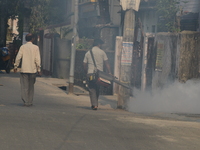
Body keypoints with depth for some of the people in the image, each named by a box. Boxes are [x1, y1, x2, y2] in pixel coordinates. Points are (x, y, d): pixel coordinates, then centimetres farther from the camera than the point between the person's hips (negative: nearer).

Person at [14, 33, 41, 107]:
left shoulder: (22, 47, 0)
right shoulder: (35, 47, -1)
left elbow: (18, 57, -3)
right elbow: (37, 59, -4)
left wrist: (15, 66, 8)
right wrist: (38, 69, 2)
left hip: (24, 70, 0)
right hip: (33, 70, 0)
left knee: (24, 86, 0)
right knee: (31, 86, 12)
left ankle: (25, 101, -10)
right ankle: (30, 102, 12)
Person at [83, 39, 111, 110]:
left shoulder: (88, 53, 9)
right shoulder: (102, 52, 4)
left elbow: (84, 65, 10)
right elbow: (106, 63, 2)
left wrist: (87, 72, 23)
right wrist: (110, 73, 4)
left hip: (90, 73, 0)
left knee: (92, 89, 0)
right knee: (97, 89, 14)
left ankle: (94, 104, -11)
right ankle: (95, 104, 20)